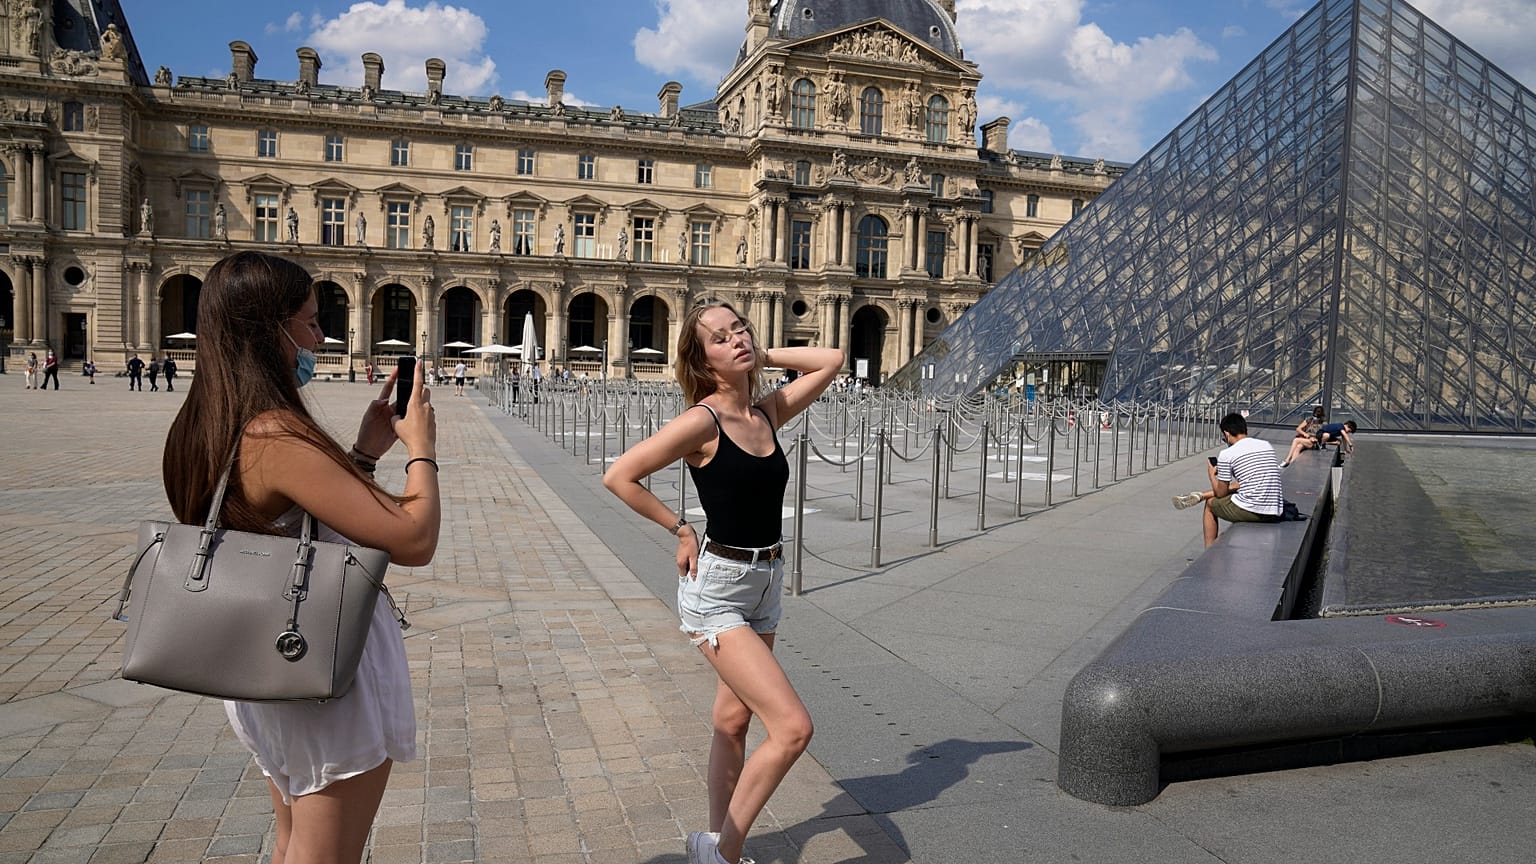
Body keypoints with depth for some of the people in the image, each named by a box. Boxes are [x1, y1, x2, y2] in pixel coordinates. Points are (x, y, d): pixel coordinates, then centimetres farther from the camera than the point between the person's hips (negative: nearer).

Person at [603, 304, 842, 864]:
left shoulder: (768, 411, 3)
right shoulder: (702, 421, -16)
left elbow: (832, 360, 13)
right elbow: (620, 477, -16)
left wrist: (762, 355, 6)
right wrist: (681, 529, -8)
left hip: (765, 586, 7)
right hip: (716, 590, -7)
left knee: (734, 721, 17)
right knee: (792, 727, -11)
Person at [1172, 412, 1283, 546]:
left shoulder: (1226, 454, -7)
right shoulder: (1267, 445, 11)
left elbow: (1221, 493, 2)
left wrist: (1212, 474, 20)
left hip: (1250, 511, -6)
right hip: (1275, 514, 6)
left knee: (1210, 503, 23)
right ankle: (1199, 496, 40)